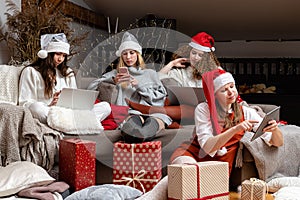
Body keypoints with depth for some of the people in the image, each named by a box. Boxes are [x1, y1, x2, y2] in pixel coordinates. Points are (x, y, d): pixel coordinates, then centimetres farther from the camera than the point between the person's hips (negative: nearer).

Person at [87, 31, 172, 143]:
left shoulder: (150, 73, 30)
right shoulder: (116, 73, 29)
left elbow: (161, 97, 17)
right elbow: (92, 87, 20)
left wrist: (139, 86, 5)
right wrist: (113, 81, 4)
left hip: (151, 112, 0)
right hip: (128, 112, 0)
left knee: (152, 121, -40)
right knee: (134, 120, -40)